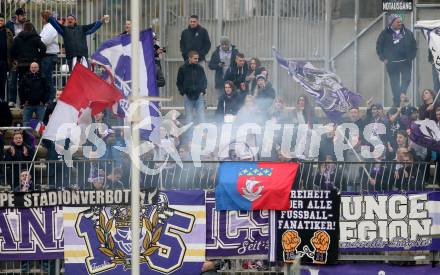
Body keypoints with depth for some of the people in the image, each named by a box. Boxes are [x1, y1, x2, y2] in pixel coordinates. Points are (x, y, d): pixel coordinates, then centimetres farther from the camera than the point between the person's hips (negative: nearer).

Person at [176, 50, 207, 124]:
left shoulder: (200, 68, 5)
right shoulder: (182, 69, 0)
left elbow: (204, 81, 13)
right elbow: (179, 82, 6)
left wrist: (202, 91, 1)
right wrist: (183, 92, -2)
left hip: (199, 96, 1)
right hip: (187, 96, -1)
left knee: (201, 116, -3)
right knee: (189, 117, 4)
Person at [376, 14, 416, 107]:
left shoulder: (407, 32, 4)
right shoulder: (385, 34, -3)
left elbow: (414, 46, 11)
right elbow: (379, 47, 3)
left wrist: (411, 56, 2)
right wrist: (383, 58, -3)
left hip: (406, 62, 2)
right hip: (392, 63, -2)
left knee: (406, 79, -11)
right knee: (395, 83, 4)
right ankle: (397, 102, 12)